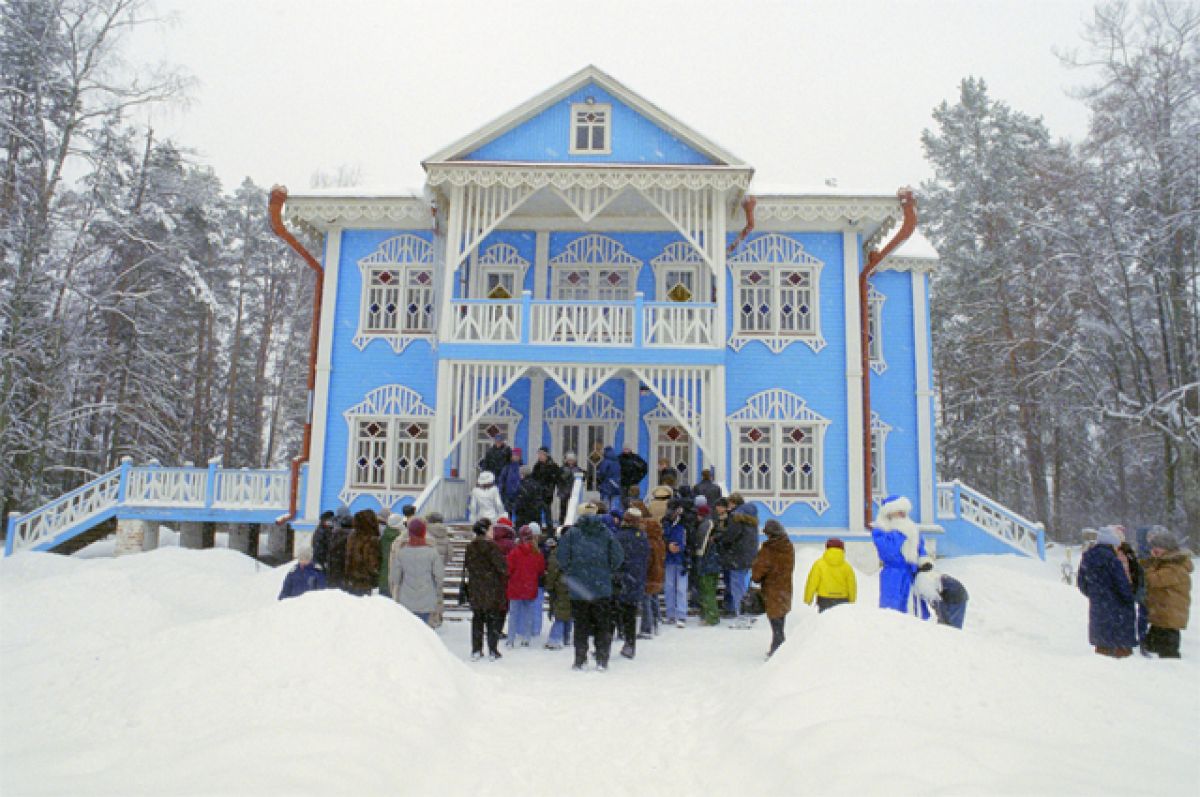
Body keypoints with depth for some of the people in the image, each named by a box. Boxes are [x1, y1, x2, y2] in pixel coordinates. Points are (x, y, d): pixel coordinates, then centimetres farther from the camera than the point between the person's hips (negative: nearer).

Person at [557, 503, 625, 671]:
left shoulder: (571, 533, -5)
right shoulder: (605, 533, 0)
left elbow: (562, 558, -8)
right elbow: (618, 556, -1)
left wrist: (569, 573, 9)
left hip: (578, 587, -1)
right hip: (602, 588, 1)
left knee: (581, 624, 9)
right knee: (602, 623, 11)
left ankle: (580, 659, 10)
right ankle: (602, 660, 11)